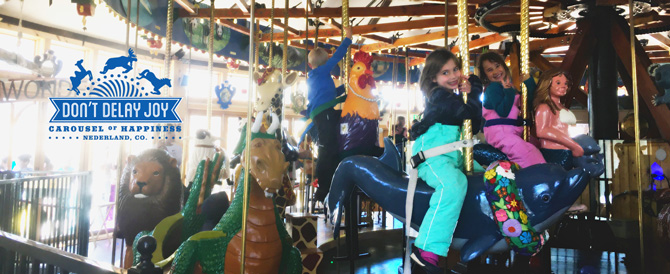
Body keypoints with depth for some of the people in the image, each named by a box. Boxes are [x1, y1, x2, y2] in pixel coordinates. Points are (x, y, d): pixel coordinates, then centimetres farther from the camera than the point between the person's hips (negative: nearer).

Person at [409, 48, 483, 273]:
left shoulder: (455, 95, 19)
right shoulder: (440, 96, -7)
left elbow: (473, 127, 15)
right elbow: (469, 112, -18)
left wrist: (469, 93, 3)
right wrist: (475, 89, -3)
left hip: (453, 155, 10)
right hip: (431, 154, -10)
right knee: (453, 184, -36)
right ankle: (426, 249, -38)